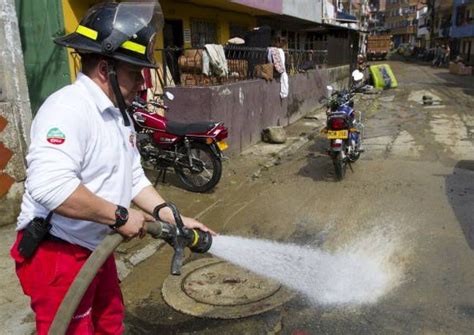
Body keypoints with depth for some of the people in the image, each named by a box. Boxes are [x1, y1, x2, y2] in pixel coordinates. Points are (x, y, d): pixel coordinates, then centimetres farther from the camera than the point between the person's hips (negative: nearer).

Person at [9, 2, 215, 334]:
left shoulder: (118, 115, 10)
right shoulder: (68, 107, -23)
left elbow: (134, 179, 13)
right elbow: (49, 185, -37)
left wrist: (175, 219, 4)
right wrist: (119, 215, -25)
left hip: (96, 250, 9)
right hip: (56, 255, -9)